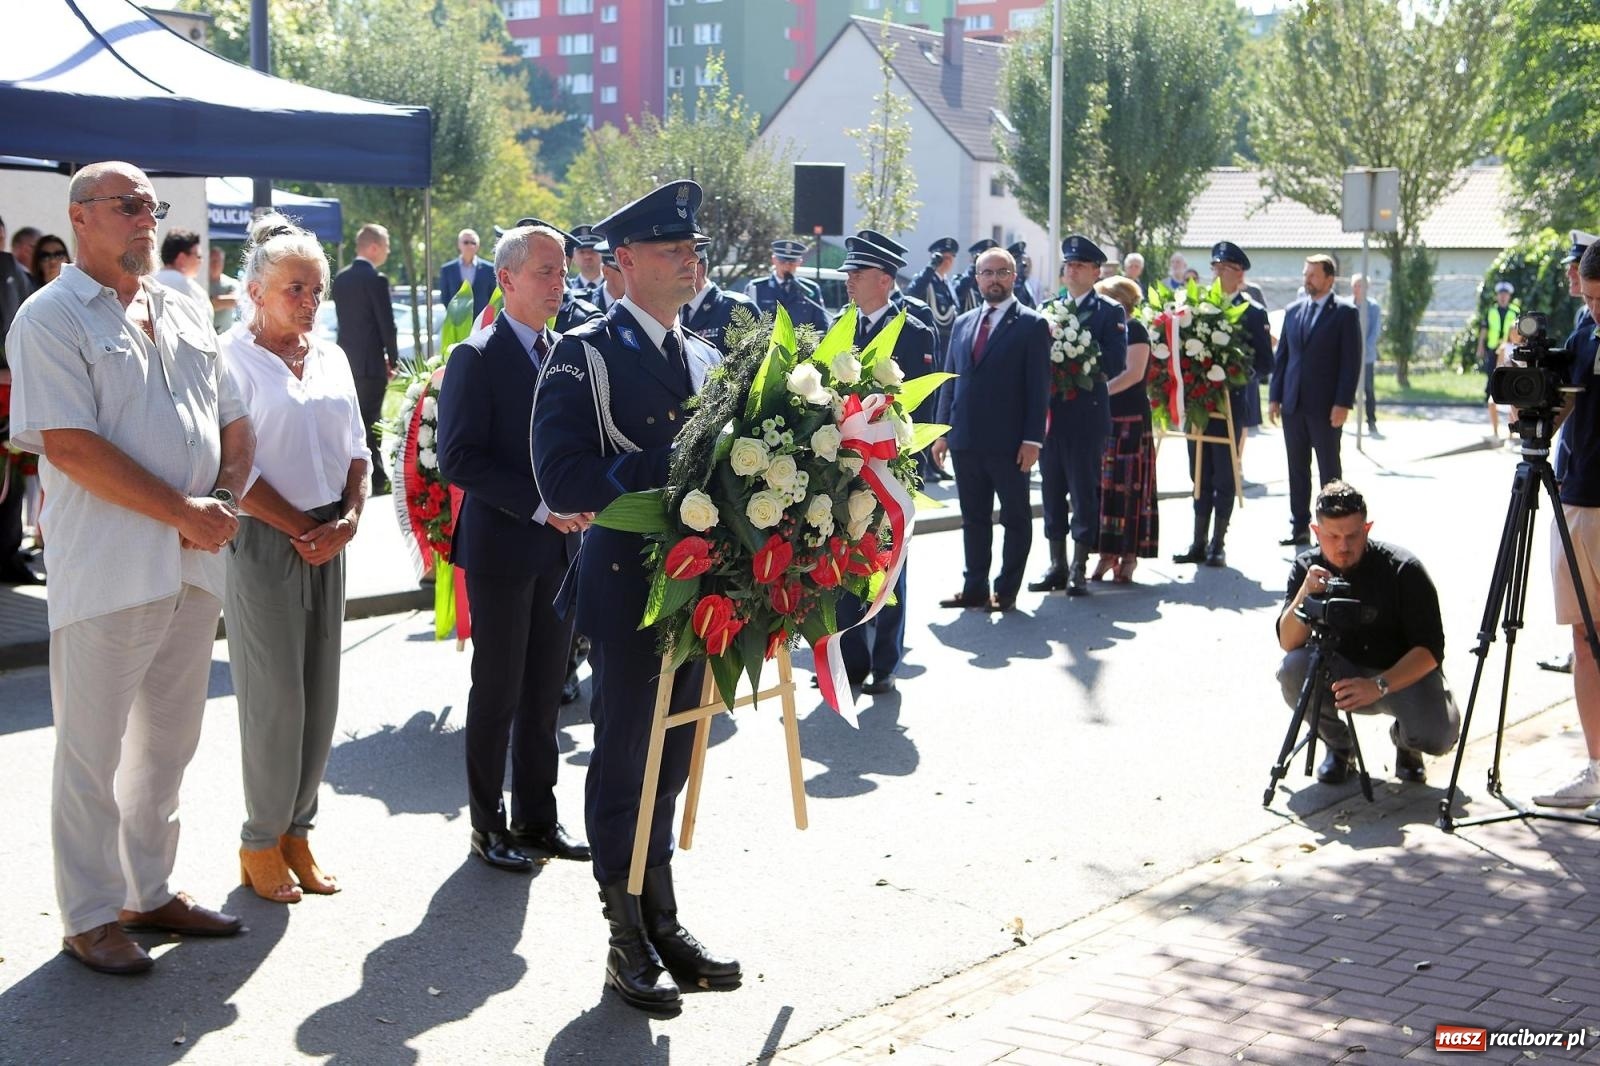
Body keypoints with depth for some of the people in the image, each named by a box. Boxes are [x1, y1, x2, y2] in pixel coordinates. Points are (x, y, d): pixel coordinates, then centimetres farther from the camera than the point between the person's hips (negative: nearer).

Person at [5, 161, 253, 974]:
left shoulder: (185, 316, 15)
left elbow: (234, 424, 15)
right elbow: (70, 445, -17)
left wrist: (225, 500, -5)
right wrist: (182, 511, -17)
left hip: (193, 566, 7)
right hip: (108, 568, -7)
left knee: (168, 743, 16)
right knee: (93, 752, 2)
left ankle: (151, 891, 29)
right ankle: (91, 917, 13)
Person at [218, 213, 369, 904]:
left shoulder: (330, 358, 10)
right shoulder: (231, 359, -9)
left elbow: (355, 450, 12)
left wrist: (348, 521, -5)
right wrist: (301, 529, -12)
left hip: (326, 543, 6)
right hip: (261, 542, -6)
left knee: (320, 696, 8)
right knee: (274, 698, -2)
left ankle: (297, 830, 20)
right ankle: (261, 841, 12)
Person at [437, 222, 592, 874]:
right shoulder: (476, 358, -9)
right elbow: (459, 459, -16)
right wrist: (539, 506, -19)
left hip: (562, 546, 6)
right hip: (503, 549, -6)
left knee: (545, 690, 13)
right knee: (498, 691, 3)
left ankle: (536, 818, 24)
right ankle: (488, 825, 15)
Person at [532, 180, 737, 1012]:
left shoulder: (703, 358, 13)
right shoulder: (584, 355, -9)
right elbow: (562, 480, -19)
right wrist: (663, 476, -24)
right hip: (626, 585, -6)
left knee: (671, 758, 15)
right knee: (624, 757, 3)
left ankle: (663, 926, 27)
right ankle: (629, 943, 15)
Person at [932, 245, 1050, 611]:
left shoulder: (1032, 325, -2)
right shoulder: (962, 324, 14)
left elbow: (1038, 386, -6)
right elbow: (950, 380, 15)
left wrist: (1032, 439, -13)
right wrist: (942, 432, 8)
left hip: (1008, 443, -5)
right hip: (966, 440, 5)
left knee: (1016, 518, 4)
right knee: (973, 517, 11)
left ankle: (1007, 591, 10)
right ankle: (975, 588, 18)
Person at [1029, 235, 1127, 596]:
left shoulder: (1110, 312, 0)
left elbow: (1115, 364, -10)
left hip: (1087, 415, -4)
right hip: (1050, 413, 5)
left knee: (1084, 491, 0)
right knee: (1052, 489, 8)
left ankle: (1080, 568, 6)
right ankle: (1057, 564, 16)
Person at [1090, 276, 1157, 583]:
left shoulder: (1134, 329, -5)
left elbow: (1134, 373, -16)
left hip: (1130, 419, -7)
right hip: (1102, 418, 7)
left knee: (1128, 486, -4)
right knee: (1103, 486, 5)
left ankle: (1129, 556, 0)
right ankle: (1108, 553, 10)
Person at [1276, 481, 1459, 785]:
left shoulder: (1403, 570, -19)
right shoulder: (1307, 566, -10)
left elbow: (1429, 650, -19)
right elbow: (1288, 643, -17)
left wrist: (1379, 686, -34)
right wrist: (1304, 594, -36)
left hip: (1405, 674, -2)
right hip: (1341, 672, 2)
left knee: (1437, 735, -31)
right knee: (1292, 670, -29)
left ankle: (1404, 739, 9)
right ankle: (1338, 745, 1)